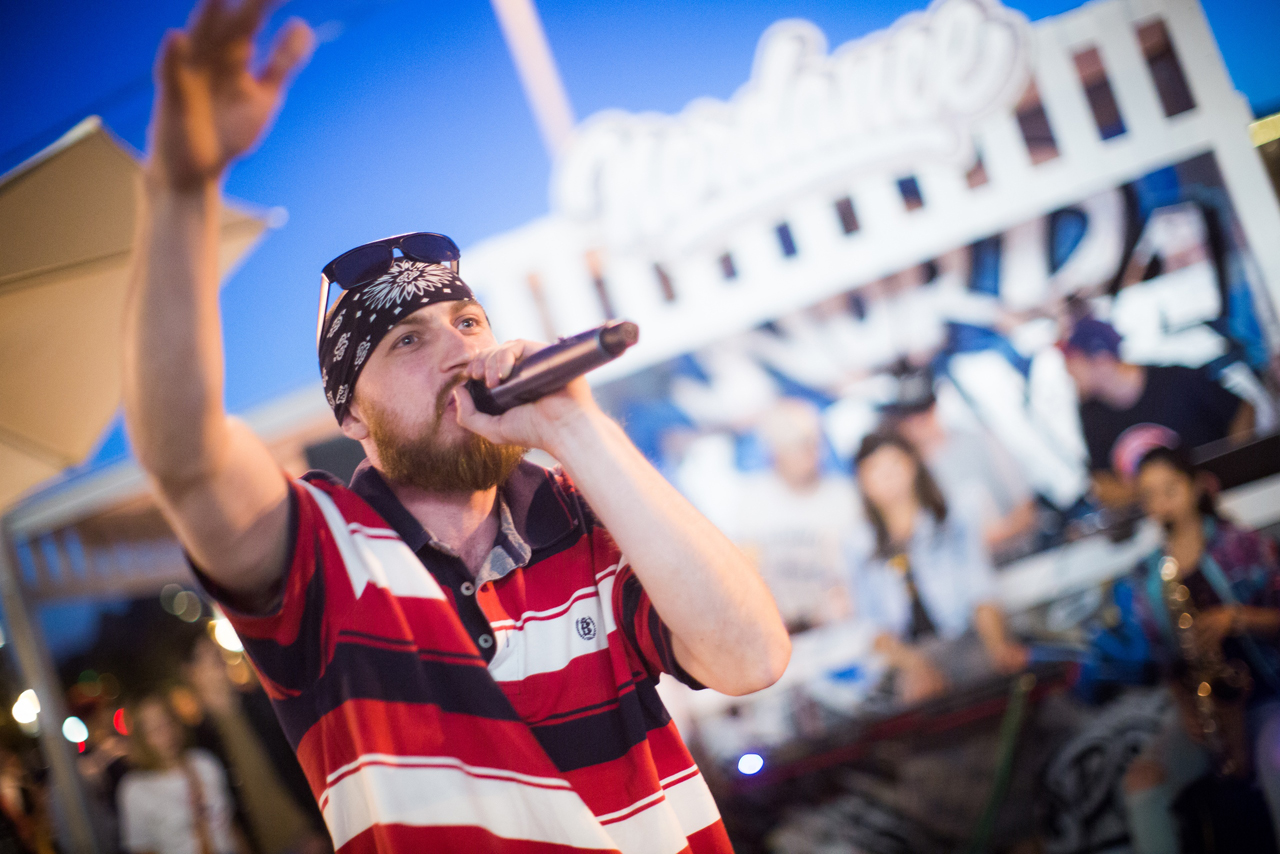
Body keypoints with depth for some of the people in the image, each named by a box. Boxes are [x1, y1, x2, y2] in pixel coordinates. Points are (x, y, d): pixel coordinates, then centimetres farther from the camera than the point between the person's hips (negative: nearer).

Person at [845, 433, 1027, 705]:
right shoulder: (860, 550, 14)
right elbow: (873, 626, 7)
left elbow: (981, 596, 4)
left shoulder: (955, 528, 16)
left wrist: (997, 645, -17)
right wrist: (912, 663, -13)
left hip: (962, 642, 1)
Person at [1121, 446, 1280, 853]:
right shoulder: (1145, 578, 7)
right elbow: (1164, 658, 10)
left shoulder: (1244, 546, -2)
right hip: (1201, 705, 4)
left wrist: (1237, 617, -21)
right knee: (1141, 782, -22)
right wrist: (1187, 707, -8)